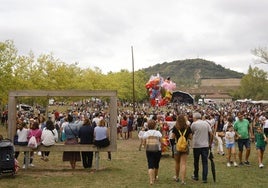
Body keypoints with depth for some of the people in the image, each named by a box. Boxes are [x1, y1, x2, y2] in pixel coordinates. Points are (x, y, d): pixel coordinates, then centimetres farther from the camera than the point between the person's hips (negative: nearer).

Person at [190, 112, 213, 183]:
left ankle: (196, 176, 25)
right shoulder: (206, 123, 4)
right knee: (205, 162, 4)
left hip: (196, 145, -2)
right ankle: (204, 178, 1)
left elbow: (191, 133, 4)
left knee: (196, 161, 13)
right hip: (205, 145, 2)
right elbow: (211, 134, 1)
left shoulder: (194, 124, -5)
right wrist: (210, 143, 10)